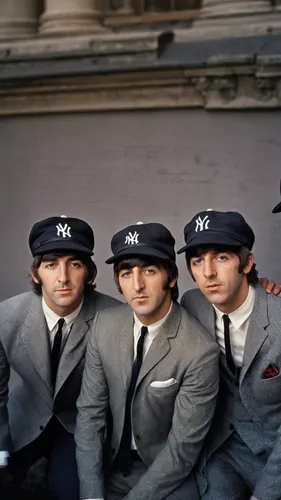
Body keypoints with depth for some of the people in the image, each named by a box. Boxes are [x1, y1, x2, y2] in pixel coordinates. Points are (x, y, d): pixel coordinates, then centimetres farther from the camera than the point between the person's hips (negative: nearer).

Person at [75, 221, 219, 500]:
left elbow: (183, 448, -17)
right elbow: (90, 411, -5)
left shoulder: (200, 351, -22)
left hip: (168, 475, -3)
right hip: (111, 464, 3)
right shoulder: (104, 326, -8)